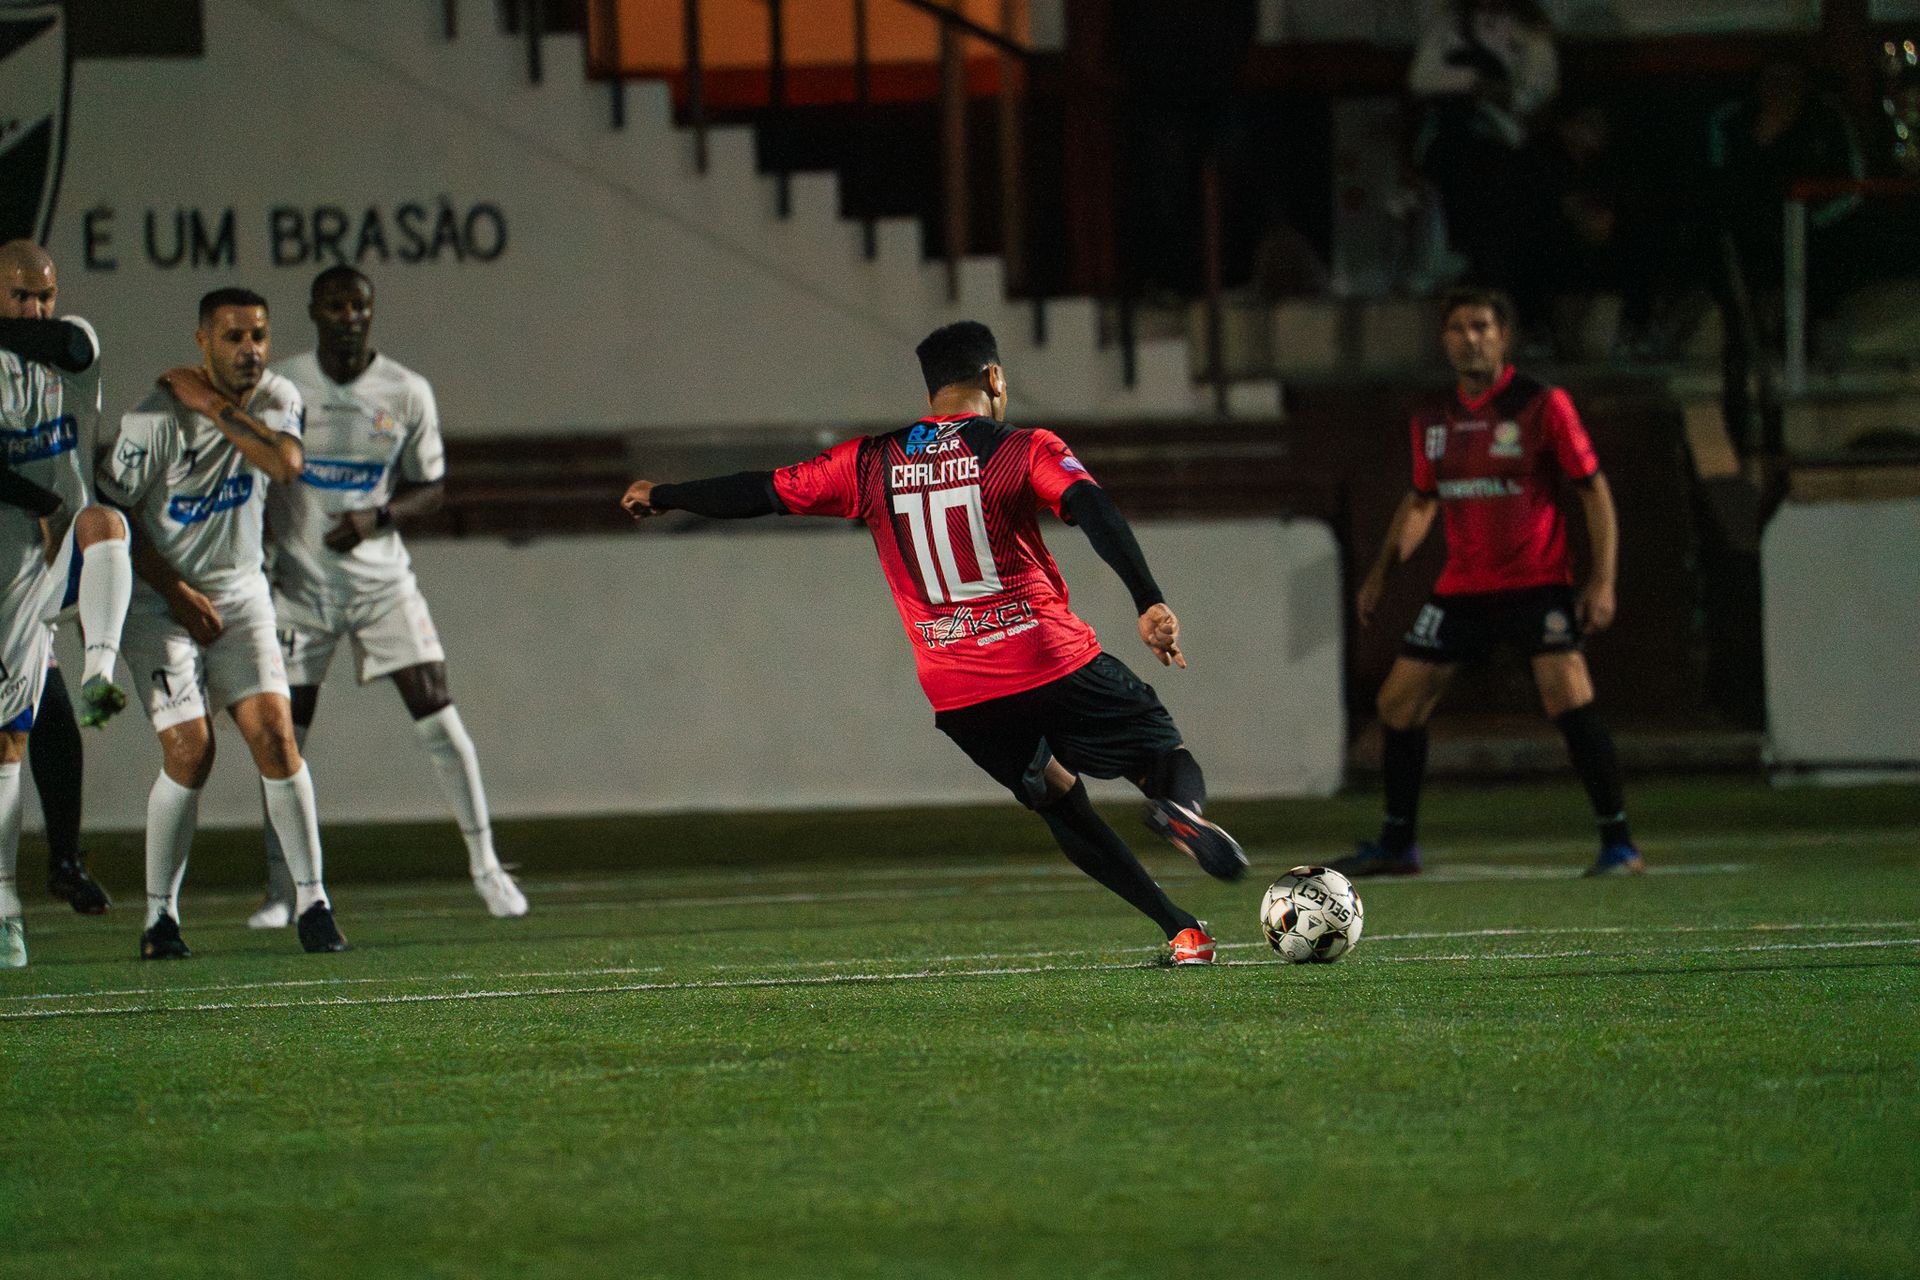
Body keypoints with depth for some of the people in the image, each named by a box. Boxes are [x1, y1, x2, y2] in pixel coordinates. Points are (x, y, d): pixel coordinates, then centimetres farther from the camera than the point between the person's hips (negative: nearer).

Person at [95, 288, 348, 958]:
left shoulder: (275, 398, -2)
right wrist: (177, 592, -11)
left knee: (275, 734, -10)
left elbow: (285, 465, -21)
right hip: (159, 595, -4)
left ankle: (312, 901, -4)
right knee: (190, 751, -13)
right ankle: (160, 916, 0)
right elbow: (113, 513, -10)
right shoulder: (156, 419, -16)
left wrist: (216, 406, -22)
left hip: (238, 589, 4)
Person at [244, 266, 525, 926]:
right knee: (284, 734, -3)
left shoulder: (407, 393, -3)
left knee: (437, 717, -8)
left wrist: (376, 517, -14)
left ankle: (485, 865, 4)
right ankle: (280, 889, 8)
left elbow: (430, 488, 4)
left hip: (382, 576, 0)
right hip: (301, 581, 0)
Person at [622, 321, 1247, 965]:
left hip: (958, 699, 3)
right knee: (1169, 759, 8)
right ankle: (1181, 810, -30)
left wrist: (660, 496, 29)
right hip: (1053, 664, -3)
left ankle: (1182, 932, 7)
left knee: (1064, 808, 20)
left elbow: (762, 493, 15)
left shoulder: (870, 463, 8)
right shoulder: (1025, 451, -1)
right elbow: (1095, 512, -18)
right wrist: (1149, 603, -26)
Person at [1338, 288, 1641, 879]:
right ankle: (1396, 846, 18)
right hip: (1461, 585, 6)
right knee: (1399, 702, 4)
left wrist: (1602, 579, -14)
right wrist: (1381, 571, 13)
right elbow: (1421, 500, 22)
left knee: (1569, 698, -20)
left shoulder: (1542, 405, -9)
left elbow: (1593, 489, -6)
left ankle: (1618, 842, -11)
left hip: (1536, 581, -6)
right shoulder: (1432, 420, 7)